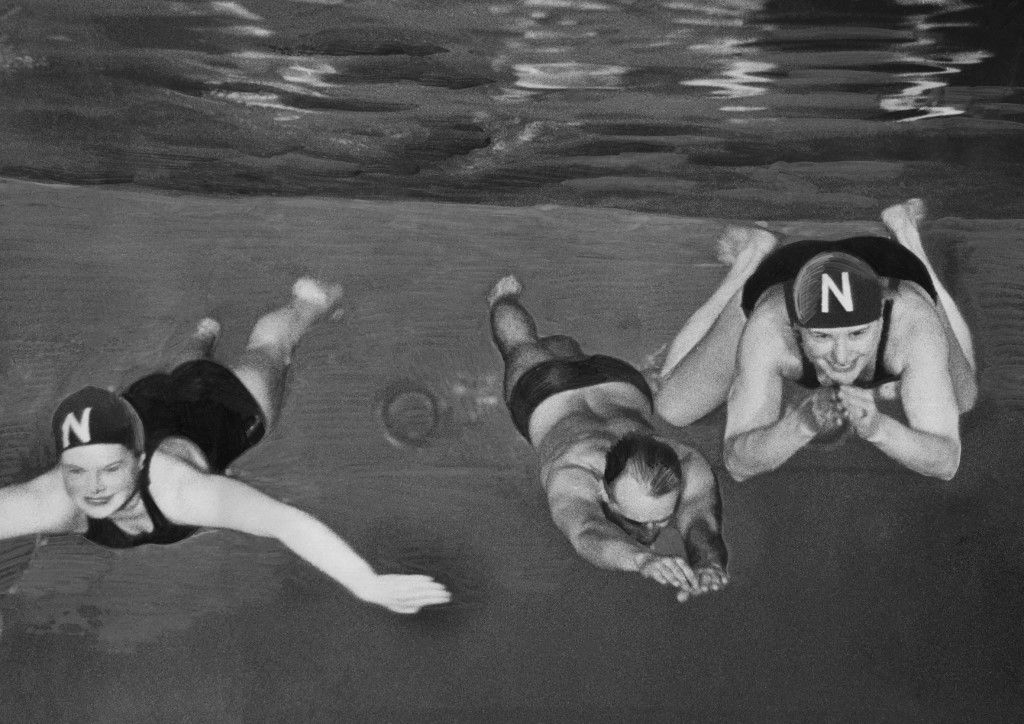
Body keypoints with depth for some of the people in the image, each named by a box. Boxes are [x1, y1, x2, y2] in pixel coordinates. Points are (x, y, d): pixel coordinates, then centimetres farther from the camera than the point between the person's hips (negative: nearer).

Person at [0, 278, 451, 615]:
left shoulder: (178, 489, -52)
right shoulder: (50, 502, -44)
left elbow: (286, 521, -61)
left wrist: (371, 587, -73)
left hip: (221, 411, -2)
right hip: (145, 407, 2)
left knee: (264, 352, 34)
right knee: (185, 374, 42)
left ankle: (307, 301, 67)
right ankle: (203, 336, 77)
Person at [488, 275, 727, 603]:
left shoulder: (688, 468, -47)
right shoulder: (572, 476, -53)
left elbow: (703, 531, -63)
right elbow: (589, 536, -72)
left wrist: (709, 565, -86)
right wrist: (644, 559, -93)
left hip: (621, 388, 1)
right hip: (546, 396, -1)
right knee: (526, 350, 35)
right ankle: (504, 299, 65)